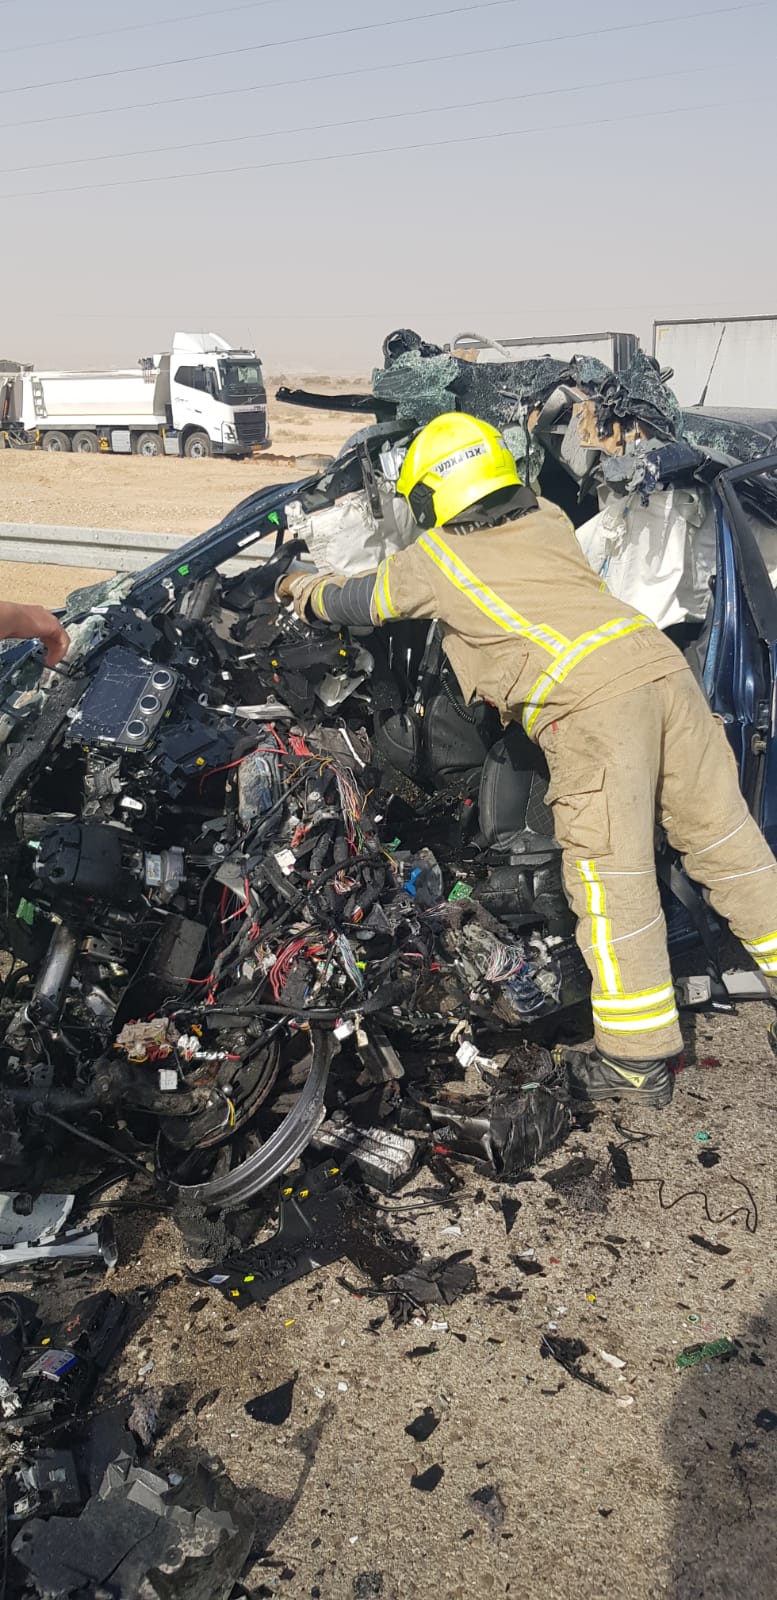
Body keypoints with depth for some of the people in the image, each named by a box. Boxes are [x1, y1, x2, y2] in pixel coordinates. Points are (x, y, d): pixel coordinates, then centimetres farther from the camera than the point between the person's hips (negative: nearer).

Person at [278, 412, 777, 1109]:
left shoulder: (431, 558, 12)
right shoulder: (548, 520, 26)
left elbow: (361, 601, 30)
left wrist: (309, 592, 51)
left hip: (589, 702, -6)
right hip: (661, 662, 7)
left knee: (612, 877, -2)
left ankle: (638, 1059, 5)